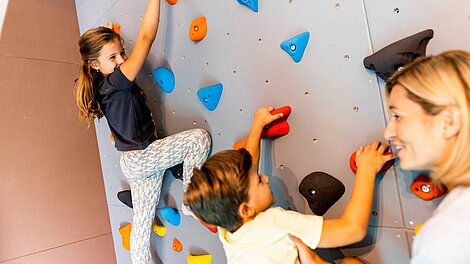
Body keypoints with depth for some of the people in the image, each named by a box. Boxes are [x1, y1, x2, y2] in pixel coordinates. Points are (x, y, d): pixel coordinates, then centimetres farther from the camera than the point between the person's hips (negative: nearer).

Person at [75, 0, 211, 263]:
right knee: (199, 137, -17)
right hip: (141, 158, -9)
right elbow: (146, 37, -24)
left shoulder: (105, 86, 7)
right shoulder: (115, 83, -19)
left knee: (142, 221, 15)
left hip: (137, 162, 9)